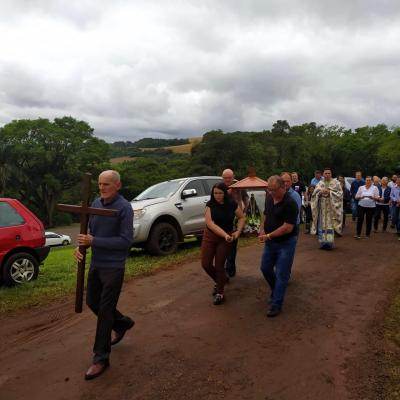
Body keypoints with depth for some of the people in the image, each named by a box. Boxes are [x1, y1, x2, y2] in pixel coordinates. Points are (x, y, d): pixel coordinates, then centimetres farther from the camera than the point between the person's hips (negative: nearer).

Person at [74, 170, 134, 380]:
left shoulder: (124, 207, -17)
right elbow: (91, 230, 13)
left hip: (113, 267, -7)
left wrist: (94, 241, -24)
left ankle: (101, 358, 16)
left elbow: (126, 240, -21)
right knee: (92, 302, 20)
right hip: (95, 264, 8)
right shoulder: (95, 203, 4)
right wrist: (81, 246, -7)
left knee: (104, 310, 0)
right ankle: (122, 323, 44)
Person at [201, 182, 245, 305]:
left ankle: (219, 293, 18)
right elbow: (210, 223, -18)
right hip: (210, 236, 2)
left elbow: (241, 217, 6)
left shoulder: (232, 204, -7)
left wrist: (238, 232, -10)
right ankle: (220, 280, 30)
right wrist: (224, 234, -28)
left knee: (219, 265, 1)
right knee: (206, 263, 1)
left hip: (227, 238, -1)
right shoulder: (210, 205, -8)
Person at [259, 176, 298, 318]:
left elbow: (287, 228, -26)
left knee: (281, 274, 1)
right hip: (270, 241, 8)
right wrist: (263, 230, -1)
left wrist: (268, 236, -22)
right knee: (265, 268, 17)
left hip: (286, 243, -7)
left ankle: (276, 304, 13)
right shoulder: (269, 198, -1)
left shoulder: (290, 204, -24)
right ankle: (277, 291, 41)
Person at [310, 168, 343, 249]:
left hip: (332, 207, -3)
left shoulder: (336, 182, 3)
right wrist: (320, 192, -11)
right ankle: (323, 242, 9)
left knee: (330, 224, -7)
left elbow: (340, 194, -3)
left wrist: (330, 192, -13)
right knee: (322, 224, 2)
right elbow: (314, 194, 7)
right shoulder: (320, 183, 11)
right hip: (322, 207, 3)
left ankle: (329, 242, -4)